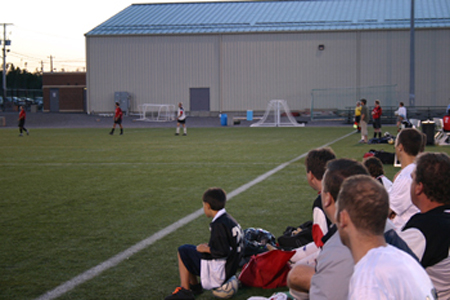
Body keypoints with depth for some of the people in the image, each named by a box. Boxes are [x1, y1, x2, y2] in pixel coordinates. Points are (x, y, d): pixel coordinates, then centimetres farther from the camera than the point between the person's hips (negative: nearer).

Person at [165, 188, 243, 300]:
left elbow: (222, 252, -26)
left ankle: (185, 290, 2)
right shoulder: (230, 220, 7)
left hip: (219, 273, -10)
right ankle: (194, 286, 20)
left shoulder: (219, 224, -21)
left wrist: (206, 249, -10)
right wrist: (210, 246, 10)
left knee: (183, 251, 0)